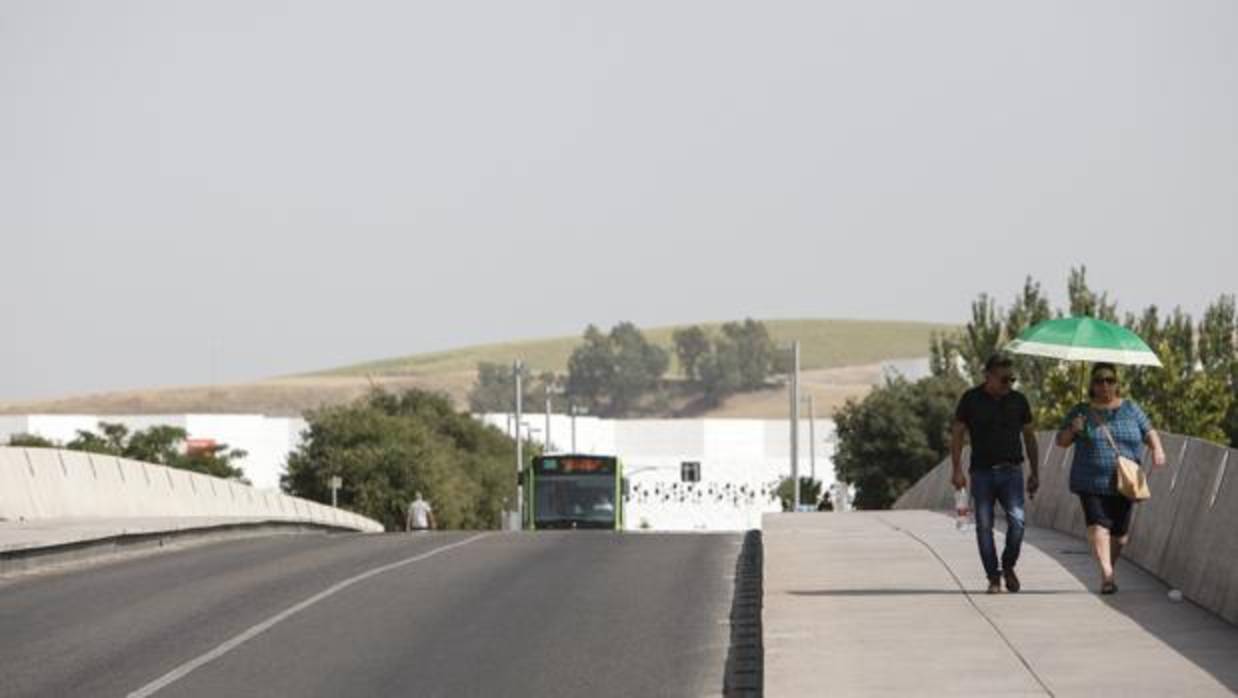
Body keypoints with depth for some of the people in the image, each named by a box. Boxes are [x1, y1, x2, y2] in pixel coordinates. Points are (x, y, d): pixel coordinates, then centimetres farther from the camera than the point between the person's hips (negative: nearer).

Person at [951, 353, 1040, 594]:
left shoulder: (1018, 400, 7)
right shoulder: (971, 400, 1)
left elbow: (1029, 437, 14)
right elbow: (956, 435, 3)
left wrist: (1034, 472, 12)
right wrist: (957, 470, -5)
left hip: (1010, 472, 0)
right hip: (981, 472, 0)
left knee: (1016, 519, -16)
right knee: (984, 526, -2)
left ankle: (1008, 566, 6)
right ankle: (993, 578, 7)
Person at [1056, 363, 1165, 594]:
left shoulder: (1131, 409, 10)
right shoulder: (1080, 411, 7)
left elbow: (1149, 432, 9)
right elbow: (1061, 441, 8)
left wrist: (1157, 448, -12)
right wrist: (1072, 430, -14)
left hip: (1122, 483, 2)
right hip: (1091, 483, -2)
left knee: (1120, 534, 7)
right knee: (1098, 525, -21)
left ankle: (1109, 570, 29)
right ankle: (1106, 574, -28)